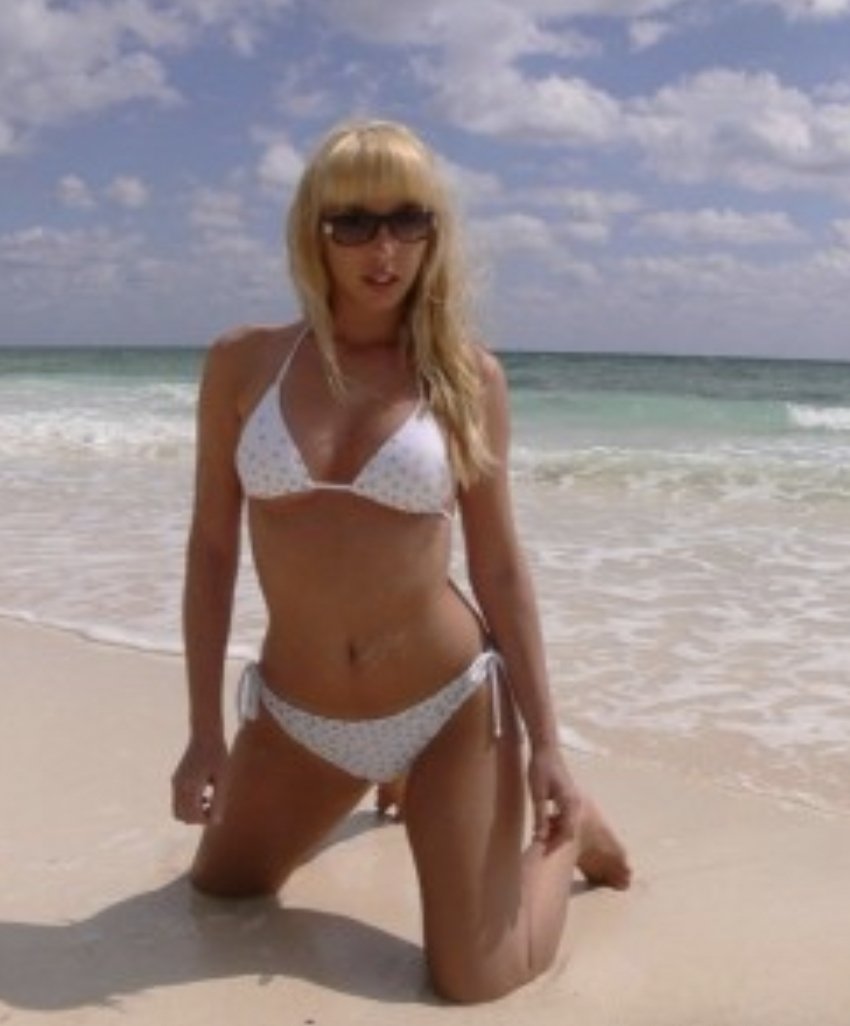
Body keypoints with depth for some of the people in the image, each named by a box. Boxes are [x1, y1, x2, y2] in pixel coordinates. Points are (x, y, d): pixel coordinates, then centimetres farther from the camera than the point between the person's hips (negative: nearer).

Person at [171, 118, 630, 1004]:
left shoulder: (467, 374, -8)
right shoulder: (243, 364, -5)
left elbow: (499, 567, -3)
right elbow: (211, 547, -1)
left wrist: (545, 743, -4)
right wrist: (204, 730, -2)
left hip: (451, 705, -3)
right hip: (296, 717, 3)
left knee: (474, 983, 1)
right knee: (221, 887, 26)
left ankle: (569, 833, 32)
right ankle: (375, 790, 51)